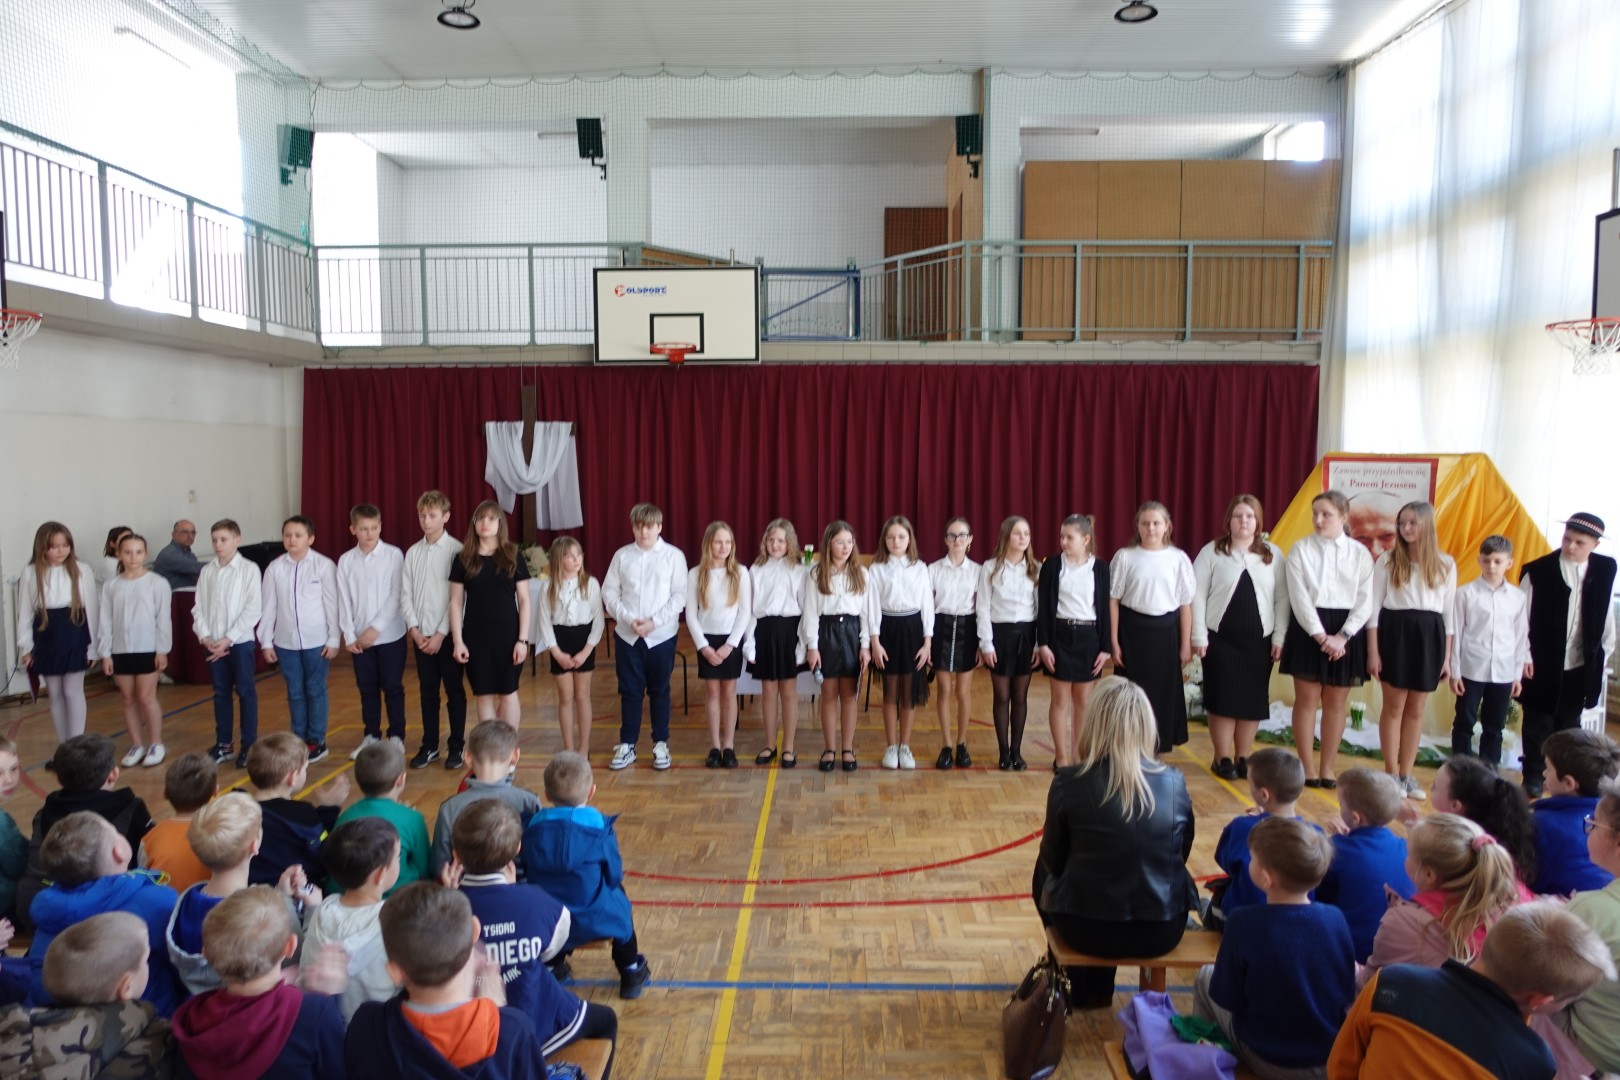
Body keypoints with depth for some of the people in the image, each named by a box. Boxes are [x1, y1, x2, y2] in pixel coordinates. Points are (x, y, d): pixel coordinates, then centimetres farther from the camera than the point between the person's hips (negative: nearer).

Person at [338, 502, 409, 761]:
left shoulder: (394, 555, -6)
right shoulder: (345, 560, 3)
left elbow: (396, 596, -9)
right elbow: (344, 601, 3)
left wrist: (375, 628, -13)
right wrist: (349, 635, -3)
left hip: (390, 635, -3)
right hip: (360, 638, 3)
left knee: (392, 688, 4)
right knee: (367, 689, 12)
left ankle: (396, 737, 14)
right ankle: (370, 736, 23)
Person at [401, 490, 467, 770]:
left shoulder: (456, 550, -8)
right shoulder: (412, 552, 5)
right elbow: (405, 595, 6)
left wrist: (441, 634, -12)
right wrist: (415, 630, -4)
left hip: (448, 634, -4)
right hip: (420, 635, 4)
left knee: (454, 691, 5)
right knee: (427, 692, 12)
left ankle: (456, 746, 15)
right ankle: (429, 746, 22)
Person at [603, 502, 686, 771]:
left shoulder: (673, 555, -2)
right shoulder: (621, 555, 3)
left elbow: (680, 595, -5)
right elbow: (609, 593, 2)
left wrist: (654, 621, -13)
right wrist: (629, 619, -11)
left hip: (662, 635, -1)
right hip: (627, 635, 2)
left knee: (659, 690, 8)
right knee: (629, 691, 8)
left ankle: (661, 744, 20)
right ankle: (626, 745, 18)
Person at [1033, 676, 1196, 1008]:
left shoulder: (1070, 783, -16)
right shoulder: (1174, 783, -8)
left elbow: (1052, 859, -1)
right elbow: (1182, 854, 7)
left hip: (1088, 929, -2)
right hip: (1164, 931, 3)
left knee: (1044, 872, 28)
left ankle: (1084, 987, 42)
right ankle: (1098, 987, 43)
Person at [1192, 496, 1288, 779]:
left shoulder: (1274, 554, 4)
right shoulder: (1211, 552, -2)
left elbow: (1282, 599, 3)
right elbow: (1198, 596, -3)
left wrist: (1279, 638, -2)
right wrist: (1199, 637, -8)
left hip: (1259, 640, 2)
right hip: (1220, 638, -2)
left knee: (1252, 701, 6)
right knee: (1222, 700, 2)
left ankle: (1243, 758, 19)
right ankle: (1222, 759, 14)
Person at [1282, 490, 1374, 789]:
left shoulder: (1360, 553, 3)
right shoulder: (1300, 548, -1)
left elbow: (1365, 601, -1)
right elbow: (1299, 597, -7)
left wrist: (1342, 636, -12)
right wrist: (1320, 635, -15)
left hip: (1346, 632, 2)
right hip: (1308, 629, -1)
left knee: (1336, 702, 7)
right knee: (1306, 699, 2)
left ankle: (1327, 768, 16)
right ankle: (1307, 768, 10)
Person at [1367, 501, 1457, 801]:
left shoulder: (1446, 564, 6)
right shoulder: (1388, 560, -1)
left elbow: (1448, 612, 9)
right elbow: (1374, 607, -2)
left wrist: (1447, 657, 6)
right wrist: (1372, 651, -6)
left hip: (1429, 635, 2)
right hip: (1395, 632, -2)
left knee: (1416, 710, 9)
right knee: (1394, 707, 2)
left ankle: (1406, 774, 18)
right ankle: (1392, 774, 12)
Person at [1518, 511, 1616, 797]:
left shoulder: (1605, 569, -1)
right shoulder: (1537, 570, -12)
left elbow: (1606, 615, 7)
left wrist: (1604, 653, 7)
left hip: (1581, 666, 3)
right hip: (1542, 666, -3)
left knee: (1569, 725, 14)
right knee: (1538, 724, 8)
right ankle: (1533, 778, 20)